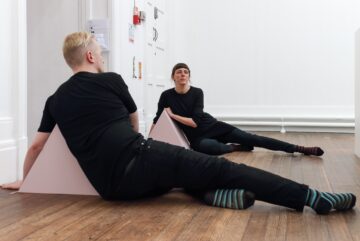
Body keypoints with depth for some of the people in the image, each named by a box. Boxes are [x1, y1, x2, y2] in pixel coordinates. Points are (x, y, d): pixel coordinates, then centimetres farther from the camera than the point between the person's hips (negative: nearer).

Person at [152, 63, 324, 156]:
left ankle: (299, 149, -11)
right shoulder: (166, 96, -5)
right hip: (196, 138, -1)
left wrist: (173, 115, -17)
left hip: (213, 126, 1)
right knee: (210, 147, -39)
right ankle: (234, 147, -6)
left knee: (252, 139, -10)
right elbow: (157, 120, 0)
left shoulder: (197, 93, -8)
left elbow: (195, 121, -16)